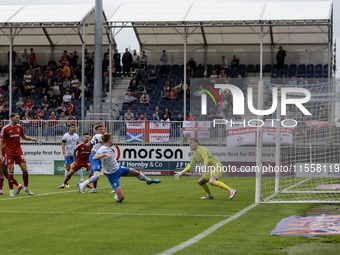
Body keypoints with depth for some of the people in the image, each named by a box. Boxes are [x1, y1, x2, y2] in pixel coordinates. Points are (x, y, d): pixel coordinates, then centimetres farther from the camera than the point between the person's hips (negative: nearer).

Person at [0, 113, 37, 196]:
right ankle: (11, 190, 4)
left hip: (18, 151, 4)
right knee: (11, 171, -6)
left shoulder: (19, 127, 6)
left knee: (25, 169, -2)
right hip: (9, 152, -4)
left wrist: (31, 139, 3)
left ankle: (26, 187, 16)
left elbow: (23, 137, 22)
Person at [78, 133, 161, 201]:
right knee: (121, 198, -16)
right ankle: (116, 196, 20)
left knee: (137, 173, 21)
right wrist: (105, 154, -50)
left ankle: (149, 180, 51)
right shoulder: (102, 149, -24)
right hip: (112, 175, -9)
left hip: (119, 168, 9)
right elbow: (94, 158, -40)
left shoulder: (109, 148, 2)